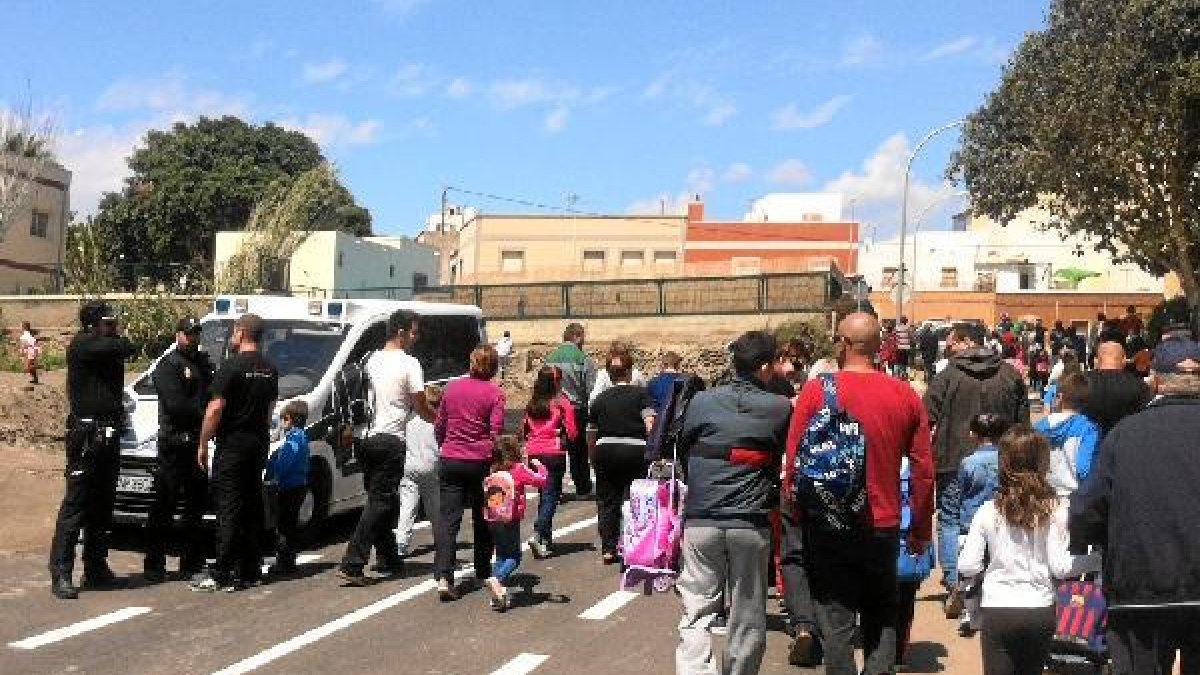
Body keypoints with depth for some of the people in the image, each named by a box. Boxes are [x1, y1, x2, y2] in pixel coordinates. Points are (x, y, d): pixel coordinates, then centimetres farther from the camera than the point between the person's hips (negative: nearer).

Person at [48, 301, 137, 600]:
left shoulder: (108, 349, 17)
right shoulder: (82, 345, -10)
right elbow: (126, 347, -16)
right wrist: (117, 340, 1)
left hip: (108, 437, 9)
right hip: (86, 435, -9)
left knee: (102, 506, 14)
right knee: (75, 505, -8)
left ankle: (96, 569, 23)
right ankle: (60, 574, -6)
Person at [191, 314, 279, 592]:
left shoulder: (232, 366, -13)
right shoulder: (270, 369, 11)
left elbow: (216, 409, -16)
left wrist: (203, 444, -9)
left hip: (232, 444, -7)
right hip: (259, 443, 7)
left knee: (229, 508, -6)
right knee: (252, 506, 11)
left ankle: (221, 574, -6)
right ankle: (250, 570, 15)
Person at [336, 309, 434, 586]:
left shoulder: (371, 359, 13)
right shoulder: (409, 364, -9)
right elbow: (421, 408, -6)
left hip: (364, 437, 8)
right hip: (390, 439, -8)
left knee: (380, 499, 18)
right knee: (380, 503, -5)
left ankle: (388, 558, 27)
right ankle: (351, 566, -12)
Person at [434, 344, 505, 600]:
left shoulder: (452, 387, 5)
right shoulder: (494, 392, -5)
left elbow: (439, 426, 13)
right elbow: (496, 432, -10)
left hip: (450, 461, 2)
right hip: (480, 462, -2)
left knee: (447, 519, -2)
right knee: (482, 519, 15)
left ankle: (443, 577, -16)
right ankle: (483, 573, 28)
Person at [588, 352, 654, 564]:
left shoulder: (600, 399, 11)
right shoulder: (641, 394, 3)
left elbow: (591, 436, 14)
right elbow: (650, 425, -11)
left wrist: (594, 460, 25)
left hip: (605, 451, 2)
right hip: (635, 450, -2)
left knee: (607, 501, 10)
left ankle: (608, 549, 12)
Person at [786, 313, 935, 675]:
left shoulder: (816, 391, -9)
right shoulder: (905, 394, -1)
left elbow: (794, 462, -7)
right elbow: (923, 469, 1)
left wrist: (796, 511, 8)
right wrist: (921, 529, 12)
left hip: (829, 525, -2)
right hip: (884, 527, 3)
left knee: (836, 624, 5)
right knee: (881, 621, 19)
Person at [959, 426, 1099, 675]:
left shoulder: (988, 512, -4)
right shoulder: (1056, 510, -5)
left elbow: (967, 567, -5)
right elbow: (1060, 566, -7)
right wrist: (1098, 559, 5)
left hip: (997, 610, -1)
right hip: (1040, 610, 2)